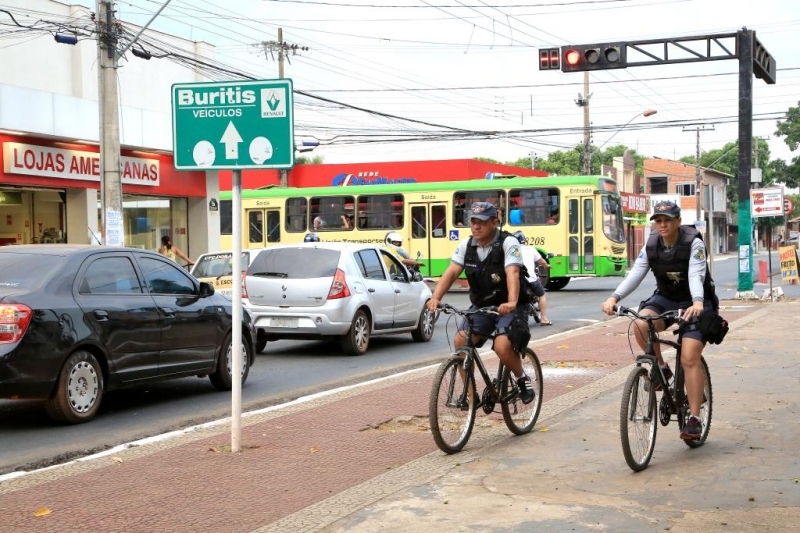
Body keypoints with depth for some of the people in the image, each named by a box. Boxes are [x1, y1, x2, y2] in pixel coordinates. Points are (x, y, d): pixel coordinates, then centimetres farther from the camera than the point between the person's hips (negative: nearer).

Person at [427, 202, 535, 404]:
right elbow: (451, 272, -11)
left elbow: (512, 273, -31)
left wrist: (511, 302, -48)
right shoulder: (466, 245, -2)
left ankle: (522, 378, 3)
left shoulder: (508, 243, -17)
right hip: (482, 305, 5)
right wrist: (435, 298, -28)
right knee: (461, 340, -17)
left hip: (508, 307, -5)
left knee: (502, 346, -28)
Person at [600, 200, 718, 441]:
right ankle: (660, 368, -3)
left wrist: (697, 302, -52)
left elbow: (696, 275, -32)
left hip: (694, 303, -4)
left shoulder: (693, 243, -18)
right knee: (640, 325, -28)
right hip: (666, 298, 4)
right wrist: (614, 297, -31)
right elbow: (636, 273, -15)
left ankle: (694, 418, -8)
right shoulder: (651, 244, -5)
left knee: (690, 359, -16)